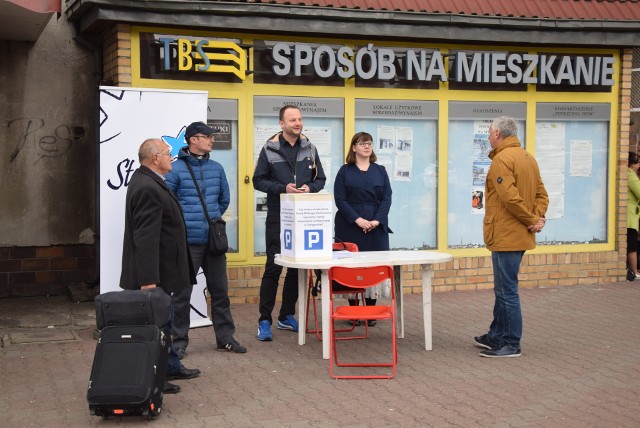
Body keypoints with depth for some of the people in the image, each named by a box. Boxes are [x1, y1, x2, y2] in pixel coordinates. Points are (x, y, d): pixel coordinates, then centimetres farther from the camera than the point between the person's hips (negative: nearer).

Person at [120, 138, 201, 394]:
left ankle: (170, 366, 34)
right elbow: (145, 237, -28)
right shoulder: (147, 188, -24)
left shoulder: (147, 181, 11)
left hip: (159, 271, 11)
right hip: (153, 274, -11)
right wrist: (149, 280, -30)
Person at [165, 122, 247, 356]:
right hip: (187, 241, -5)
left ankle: (225, 337, 23)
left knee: (220, 290, 12)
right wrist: (183, 223, 0)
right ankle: (179, 341, 13)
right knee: (182, 294, 3)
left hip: (214, 240, 5)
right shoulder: (176, 169, -8)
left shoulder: (216, 168, 8)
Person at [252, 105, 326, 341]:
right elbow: (258, 180, -2)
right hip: (278, 218, -4)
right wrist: (283, 188, -15)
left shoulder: (310, 149, 8)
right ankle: (264, 321, 2)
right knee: (273, 268, -4)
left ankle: (287, 316, 22)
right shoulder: (270, 149, -2)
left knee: (297, 267, 9)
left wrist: (309, 187, -10)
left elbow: (320, 179, 12)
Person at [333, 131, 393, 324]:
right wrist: (357, 219, -15)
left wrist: (377, 221, -10)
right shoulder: (345, 171, 4)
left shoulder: (380, 171, 12)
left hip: (376, 227, 2)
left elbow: (386, 198, 4)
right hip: (350, 227, -2)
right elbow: (340, 199, -4)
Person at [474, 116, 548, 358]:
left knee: (507, 291, -3)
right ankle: (497, 336, 28)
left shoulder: (501, 159, -16)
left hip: (506, 236, -10)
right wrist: (537, 218, -2)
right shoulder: (528, 158, 14)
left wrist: (532, 220, -13)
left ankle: (510, 344, 3)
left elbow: (510, 197, -24)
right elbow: (541, 194, 12)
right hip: (518, 236, 10)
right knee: (503, 289, 18)